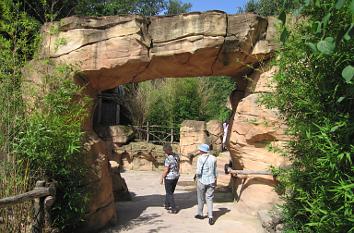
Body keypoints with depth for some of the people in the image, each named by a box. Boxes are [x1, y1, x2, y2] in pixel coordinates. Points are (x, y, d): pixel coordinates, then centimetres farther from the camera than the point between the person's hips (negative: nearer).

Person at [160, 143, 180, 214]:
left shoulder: (168, 159, -25)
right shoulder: (176, 156, -1)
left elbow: (165, 170, -21)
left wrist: (162, 178, -9)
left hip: (169, 177, -8)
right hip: (176, 176, 8)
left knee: (169, 193, 6)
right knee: (170, 191, 23)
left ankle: (174, 209, 9)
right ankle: (167, 205, 39)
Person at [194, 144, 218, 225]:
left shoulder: (200, 158, -14)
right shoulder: (213, 158, 3)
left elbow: (198, 171, -18)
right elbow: (215, 171, 11)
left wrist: (196, 174, 3)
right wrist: (215, 180, 21)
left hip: (202, 181, -4)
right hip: (211, 181, 4)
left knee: (201, 198, 13)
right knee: (209, 198, 8)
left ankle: (200, 214, 29)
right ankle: (210, 216, -2)